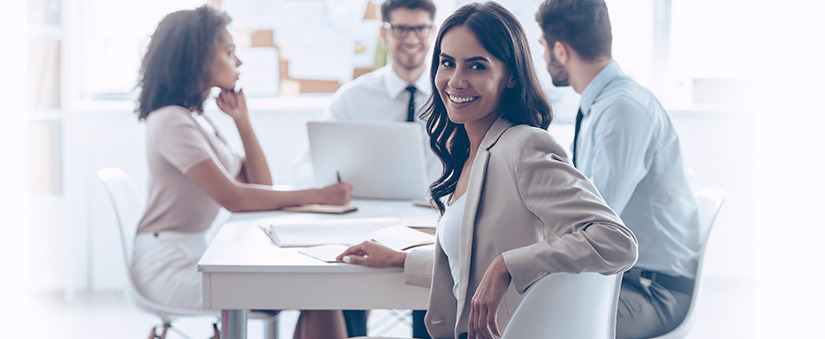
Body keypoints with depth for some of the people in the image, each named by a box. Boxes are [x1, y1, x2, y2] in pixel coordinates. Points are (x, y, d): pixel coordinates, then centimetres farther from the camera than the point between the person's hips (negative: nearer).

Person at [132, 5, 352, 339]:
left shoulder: (198, 119, 16)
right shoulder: (171, 121, -14)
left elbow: (261, 186, 13)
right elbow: (233, 198, -23)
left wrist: (242, 120, 5)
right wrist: (316, 195, -22)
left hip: (199, 254, 9)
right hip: (171, 268, -9)